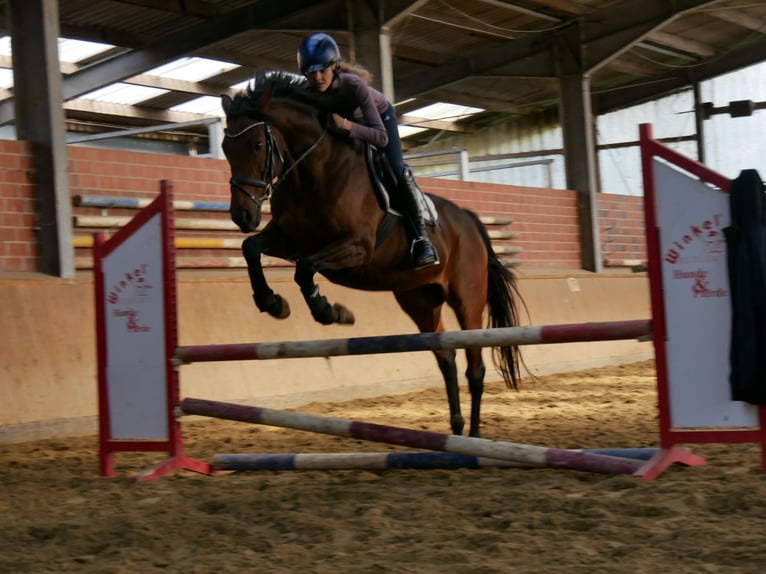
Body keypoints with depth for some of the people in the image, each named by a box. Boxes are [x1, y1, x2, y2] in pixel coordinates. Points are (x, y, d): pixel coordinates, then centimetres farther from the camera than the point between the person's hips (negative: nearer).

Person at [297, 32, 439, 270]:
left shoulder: (354, 85, -41)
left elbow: (381, 137, -44)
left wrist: (345, 125, -56)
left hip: (380, 117, -5)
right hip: (348, 124, 5)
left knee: (397, 171, -24)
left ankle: (419, 237, -20)